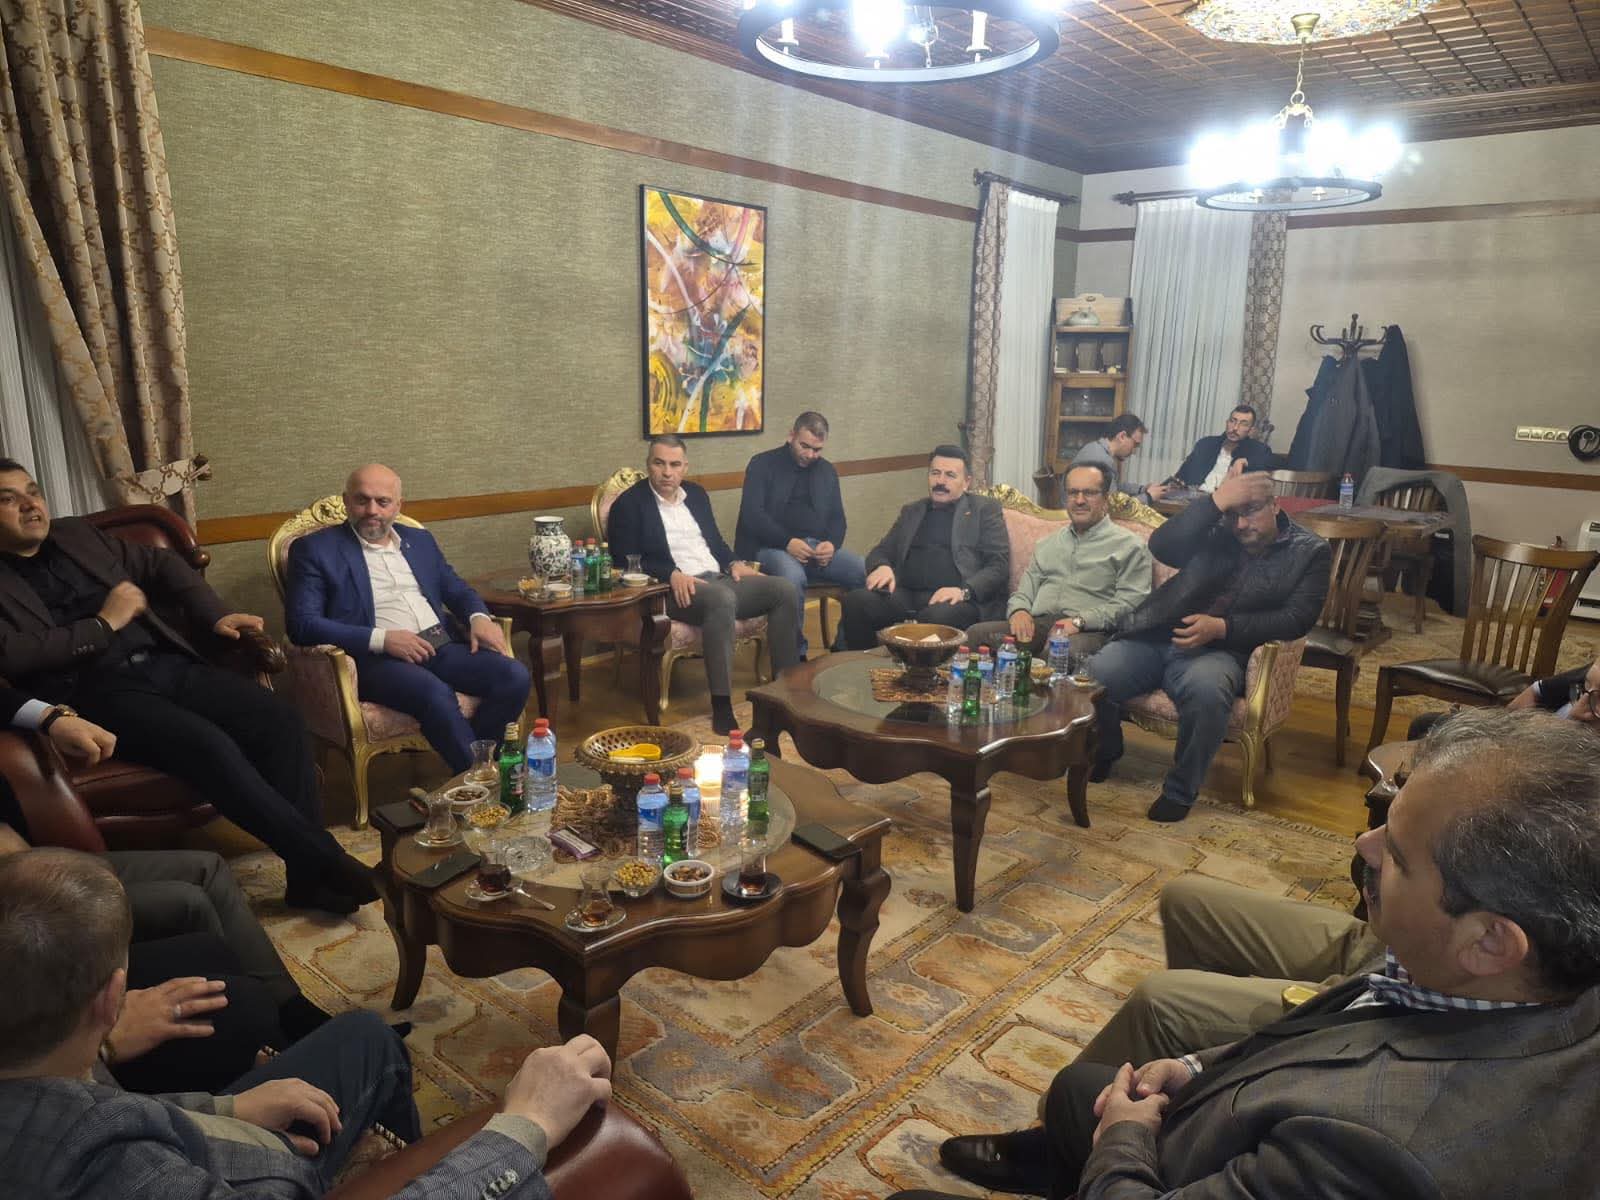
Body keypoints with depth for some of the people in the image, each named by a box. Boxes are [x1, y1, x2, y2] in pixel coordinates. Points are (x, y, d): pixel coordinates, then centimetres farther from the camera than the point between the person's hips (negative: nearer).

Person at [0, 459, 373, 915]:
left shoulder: (75, 534, 20)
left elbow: (160, 563, 24)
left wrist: (215, 615, 10)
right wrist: (104, 624, -7)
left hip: (167, 663, 6)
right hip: (99, 692, -5)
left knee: (279, 718, -18)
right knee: (209, 745, -31)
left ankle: (308, 872, -16)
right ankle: (325, 859, -22)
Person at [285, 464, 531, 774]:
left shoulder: (419, 540, 21)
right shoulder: (315, 550, 4)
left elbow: (456, 588, 26)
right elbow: (302, 625, -5)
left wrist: (479, 618, 1)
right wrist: (382, 638, -16)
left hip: (442, 647, 6)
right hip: (375, 658, -5)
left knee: (515, 676, -20)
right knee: (437, 694, -36)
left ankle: (474, 764, -9)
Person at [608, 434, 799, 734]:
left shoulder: (696, 493, 20)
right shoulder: (629, 504, 1)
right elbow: (627, 560, -8)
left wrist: (733, 563, 5)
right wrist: (672, 574, -22)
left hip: (719, 579, 7)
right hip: (676, 590, -7)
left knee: (783, 589, -13)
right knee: (722, 598, -38)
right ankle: (722, 708, -40)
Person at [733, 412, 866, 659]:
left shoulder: (827, 471, 19)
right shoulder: (763, 464, 4)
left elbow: (837, 517, 17)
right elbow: (751, 514, -7)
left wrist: (832, 543, -7)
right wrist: (787, 542, -19)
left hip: (818, 546, 5)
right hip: (771, 546, -4)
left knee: (869, 571, -20)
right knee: (792, 576, -39)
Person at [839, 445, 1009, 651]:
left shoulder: (985, 509, 12)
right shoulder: (911, 511, 25)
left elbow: (1000, 564, 2)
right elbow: (882, 551, 24)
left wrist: (964, 591, -16)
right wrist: (882, 566, -3)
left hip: (951, 599, -4)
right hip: (905, 595, 4)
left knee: (936, 616, -39)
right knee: (856, 601, -25)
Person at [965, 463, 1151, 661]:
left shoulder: (1128, 546, 9)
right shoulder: (1049, 543, 28)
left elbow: (1130, 602, -3)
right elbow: (1025, 588, 25)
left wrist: (1079, 621, -16)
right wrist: (1019, 610, 0)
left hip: (1088, 631, -5)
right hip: (1037, 624, 5)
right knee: (976, 634, -21)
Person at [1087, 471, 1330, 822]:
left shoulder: (1310, 551, 7)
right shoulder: (1214, 534, 11)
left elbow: (1297, 618, -4)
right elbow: (1161, 546, -6)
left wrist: (1221, 627, -14)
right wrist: (1214, 501, -15)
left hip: (1220, 650, -2)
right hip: (1156, 637, 3)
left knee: (1205, 688, -38)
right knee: (1095, 675, -21)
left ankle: (1180, 789, -13)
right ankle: (1104, 750, 13)